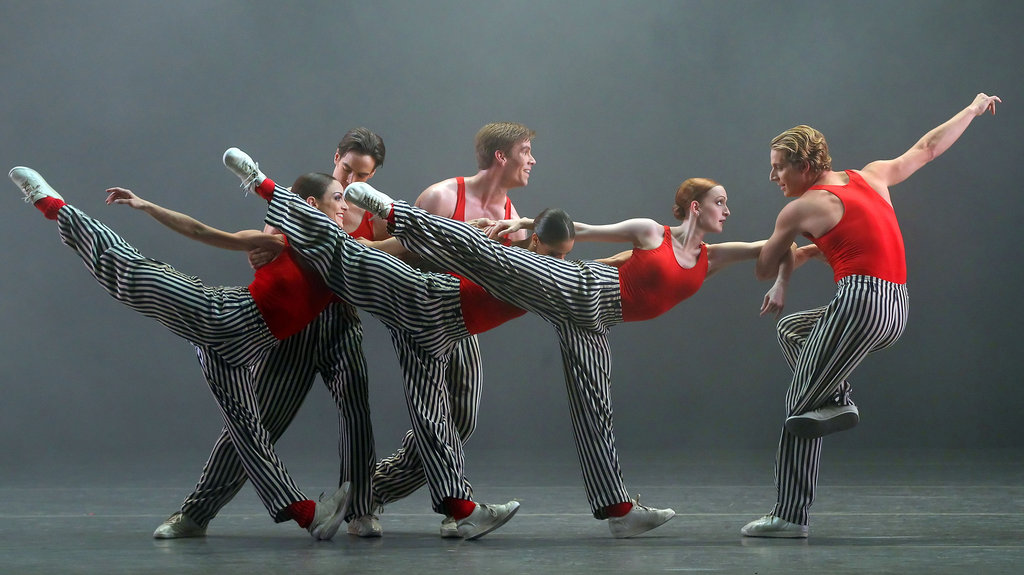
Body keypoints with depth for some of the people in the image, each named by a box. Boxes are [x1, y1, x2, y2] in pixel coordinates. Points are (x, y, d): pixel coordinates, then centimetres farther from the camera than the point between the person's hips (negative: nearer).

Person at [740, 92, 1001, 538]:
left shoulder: (801, 209, -3)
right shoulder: (871, 176, 15)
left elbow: (764, 271, 8)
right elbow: (928, 147, 27)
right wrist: (973, 110, 40)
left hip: (860, 304, -9)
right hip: (897, 309, 9)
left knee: (800, 406, -3)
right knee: (790, 327, 28)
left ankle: (790, 516, -6)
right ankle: (836, 401, 7)